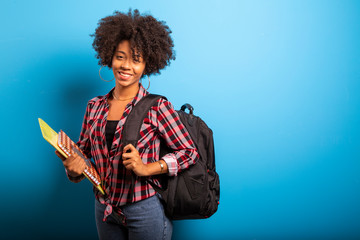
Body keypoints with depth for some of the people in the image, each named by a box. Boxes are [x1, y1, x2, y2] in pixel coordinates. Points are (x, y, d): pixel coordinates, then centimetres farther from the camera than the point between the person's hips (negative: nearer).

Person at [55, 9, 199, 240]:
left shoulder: (157, 106, -10)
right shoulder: (95, 106, 3)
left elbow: (190, 152, -10)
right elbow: (83, 153, 11)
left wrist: (147, 168, -20)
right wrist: (74, 169, -11)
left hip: (144, 210, -4)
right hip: (104, 209, 4)